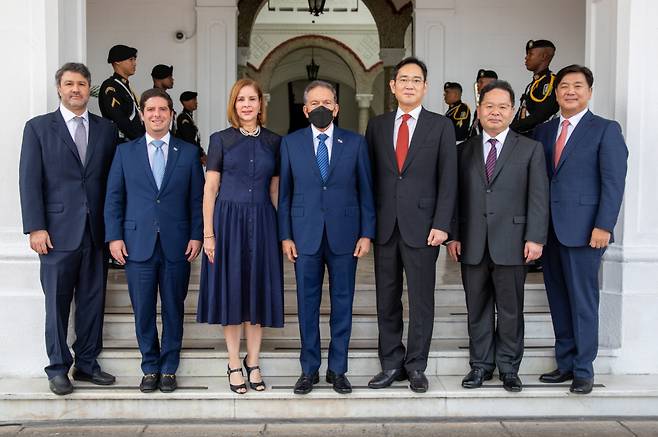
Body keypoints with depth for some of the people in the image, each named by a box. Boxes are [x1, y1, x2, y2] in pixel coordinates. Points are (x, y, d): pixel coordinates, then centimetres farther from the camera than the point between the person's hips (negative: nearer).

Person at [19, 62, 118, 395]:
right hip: (58, 230, -3)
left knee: (93, 300, 8)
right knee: (57, 302, 4)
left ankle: (87, 363, 21)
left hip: (96, 231, 3)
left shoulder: (106, 129, 10)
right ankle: (58, 369, 16)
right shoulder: (38, 127, 3)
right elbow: (30, 180, -2)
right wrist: (35, 228, -9)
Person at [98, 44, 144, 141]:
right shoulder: (110, 87, -11)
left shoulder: (127, 86, 17)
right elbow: (119, 120, -20)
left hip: (135, 141, 8)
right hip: (121, 143, -8)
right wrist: (141, 138, -19)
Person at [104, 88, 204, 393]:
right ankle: (150, 368, 21)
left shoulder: (188, 152, 7)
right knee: (143, 310, 5)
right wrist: (114, 236, -2)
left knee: (173, 309, 7)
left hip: (177, 244, 0)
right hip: (138, 243, 0)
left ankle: (169, 369, 20)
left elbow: (197, 198, 5)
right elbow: (114, 197, 6)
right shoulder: (125, 151, 8)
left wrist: (196, 236, -2)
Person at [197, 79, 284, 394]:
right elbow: (210, 188, 0)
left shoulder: (274, 142, 8)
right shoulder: (221, 140, 2)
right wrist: (208, 233, -7)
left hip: (262, 222, 2)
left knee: (259, 289, 6)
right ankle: (234, 364, 16)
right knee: (231, 289, 3)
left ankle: (253, 362, 20)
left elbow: (275, 190, 10)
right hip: (228, 220, -2)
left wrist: (280, 230, 4)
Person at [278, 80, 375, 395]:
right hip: (305, 236, 0)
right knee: (307, 304, 6)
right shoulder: (290, 143, 6)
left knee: (342, 303, 6)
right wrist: (285, 235, 0)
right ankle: (309, 369, 19)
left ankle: (338, 369, 18)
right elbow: (284, 193, 6)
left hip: (344, 235, 0)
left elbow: (366, 191, 5)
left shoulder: (355, 143, 4)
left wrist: (367, 234, -1)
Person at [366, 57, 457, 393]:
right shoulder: (377, 126, 10)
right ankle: (391, 364, 20)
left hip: (421, 226, -2)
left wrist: (441, 225, -10)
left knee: (421, 300, 5)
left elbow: (448, 179, -2)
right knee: (386, 299, 8)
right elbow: (369, 176, 10)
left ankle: (416, 366, 17)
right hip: (384, 226, 3)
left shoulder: (440, 126, 3)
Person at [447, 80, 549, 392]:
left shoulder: (530, 149, 5)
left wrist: (535, 238, -9)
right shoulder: (465, 151, 12)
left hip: (511, 243, -2)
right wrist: (454, 235, 3)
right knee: (477, 309, 9)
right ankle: (481, 365, 21)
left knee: (510, 309, 5)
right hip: (473, 245, 2)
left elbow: (538, 198, -1)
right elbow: (457, 197, 10)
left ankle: (508, 367, 18)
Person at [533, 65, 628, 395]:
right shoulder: (543, 131, 14)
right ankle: (565, 364, 21)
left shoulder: (606, 130, 0)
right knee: (558, 300, 10)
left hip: (582, 229, -5)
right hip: (549, 229, 5)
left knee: (583, 301, 0)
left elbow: (613, 182, -7)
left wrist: (603, 226, -14)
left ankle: (583, 370, 11)